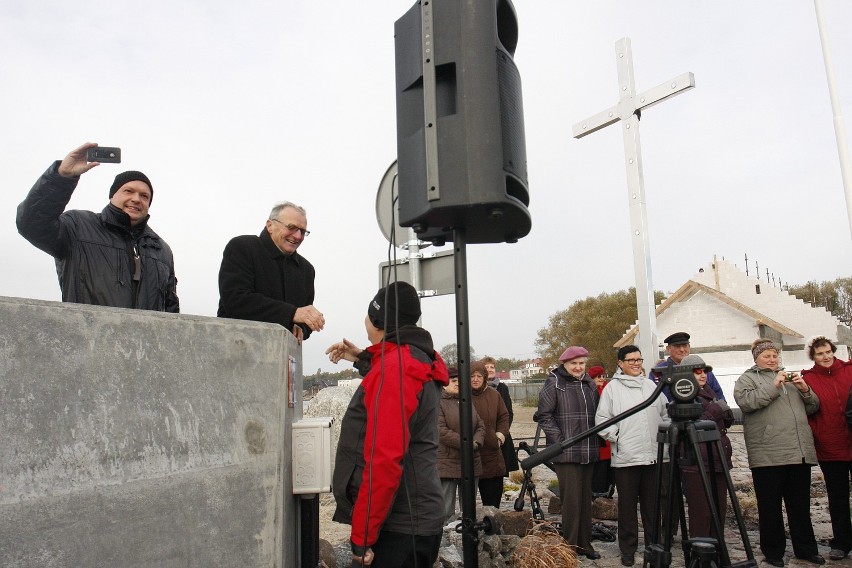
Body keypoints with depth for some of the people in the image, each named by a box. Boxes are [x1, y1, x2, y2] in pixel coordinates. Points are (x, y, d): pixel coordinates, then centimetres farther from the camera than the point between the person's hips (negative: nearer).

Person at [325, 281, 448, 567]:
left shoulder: (393, 368, -20)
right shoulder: (418, 360, 9)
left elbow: (385, 461, -25)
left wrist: (362, 537, -20)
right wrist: (364, 359, 23)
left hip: (399, 530, -9)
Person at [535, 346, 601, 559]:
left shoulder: (590, 384, 13)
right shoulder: (554, 383, -5)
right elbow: (544, 415, -9)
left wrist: (595, 440, 12)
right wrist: (559, 439, -14)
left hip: (588, 452, 6)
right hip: (566, 452, -6)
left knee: (585, 499, 12)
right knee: (571, 499, -5)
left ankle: (584, 543, 22)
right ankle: (570, 546, 7)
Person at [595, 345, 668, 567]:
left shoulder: (651, 386, 11)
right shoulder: (612, 387, -3)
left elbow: (665, 414, 18)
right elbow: (601, 419, -3)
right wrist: (616, 437, -12)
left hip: (653, 455, 4)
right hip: (625, 457, -4)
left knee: (653, 504, 13)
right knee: (627, 505, 5)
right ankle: (628, 549, 17)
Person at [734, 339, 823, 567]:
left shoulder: (790, 378, 23)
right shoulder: (747, 379, 5)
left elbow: (813, 408, 20)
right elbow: (745, 401, -15)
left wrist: (805, 390, 1)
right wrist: (773, 386, -16)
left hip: (800, 452, 5)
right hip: (768, 455, -5)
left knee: (801, 506, 13)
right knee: (770, 507, 3)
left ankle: (805, 548, 25)